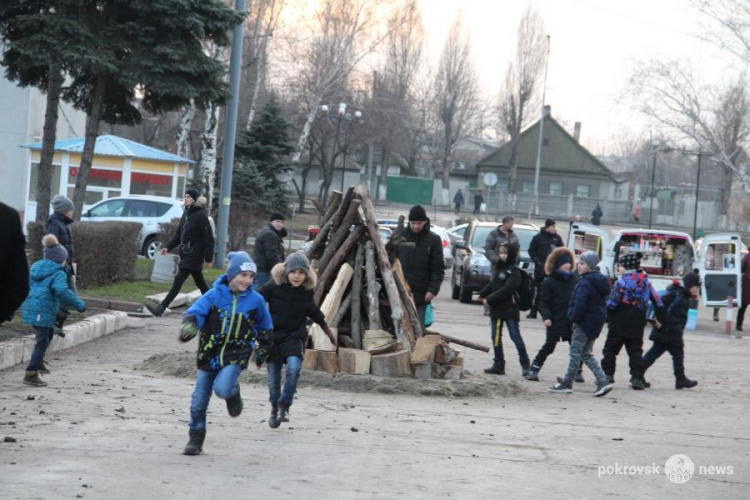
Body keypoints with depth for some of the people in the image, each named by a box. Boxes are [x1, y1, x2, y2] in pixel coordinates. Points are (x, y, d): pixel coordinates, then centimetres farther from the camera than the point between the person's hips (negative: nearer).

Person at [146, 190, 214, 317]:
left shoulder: (201, 216, -12)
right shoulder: (186, 214, 13)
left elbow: (209, 238, -14)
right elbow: (179, 234, 18)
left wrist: (208, 258, -16)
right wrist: (168, 247, 5)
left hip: (194, 254, -9)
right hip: (186, 254, 9)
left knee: (178, 281, -12)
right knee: (200, 282, 16)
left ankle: (161, 308, -15)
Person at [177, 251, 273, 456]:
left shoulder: (256, 300, -1)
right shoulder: (214, 296, -7)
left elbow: (265, 328, 16)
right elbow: (194, 312, -18)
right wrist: (188, 326, -39)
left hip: (235, 357, -1)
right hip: (209, 355, 1)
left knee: (222, 389, -27)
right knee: (199, 402, 6)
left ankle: (233, 392, 9)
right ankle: (196, 438, 26)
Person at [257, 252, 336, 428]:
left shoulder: (306, 291, -3)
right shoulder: (273, 287, -13)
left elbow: (314, 311, 16)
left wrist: (328, 331, 28)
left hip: (294, 336, 1)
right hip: (271, 336, 0)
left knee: (294, 368, -25)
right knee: (273, 378, 3)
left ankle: (284, 405, -11)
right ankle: (275, 408, 29)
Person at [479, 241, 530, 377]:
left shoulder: (514, 271, -13)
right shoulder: (498, 268, 12)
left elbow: (506, 290, -21)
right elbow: (491, 285, 16)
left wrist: (490, 299, -20)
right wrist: (482, 295, 2)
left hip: (510, 309, -8)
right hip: (496, 309, 8)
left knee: (515, 336, -6)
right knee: (495, 336, 10)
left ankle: (525, 364, 1)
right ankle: (498, 364, 17)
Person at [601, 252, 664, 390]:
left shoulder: (622, 282, -12)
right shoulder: (646, 281, 7)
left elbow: (613, 302, -18)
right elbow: (657, 301, 10)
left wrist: (606, 311, 0)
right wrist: (660, 318, 17)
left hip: (619, 323, -5)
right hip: (637, 325, 5)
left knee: (610, 348, 7)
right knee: (635, 351, 9)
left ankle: (608, 374, 4)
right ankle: (637, 378, 1)